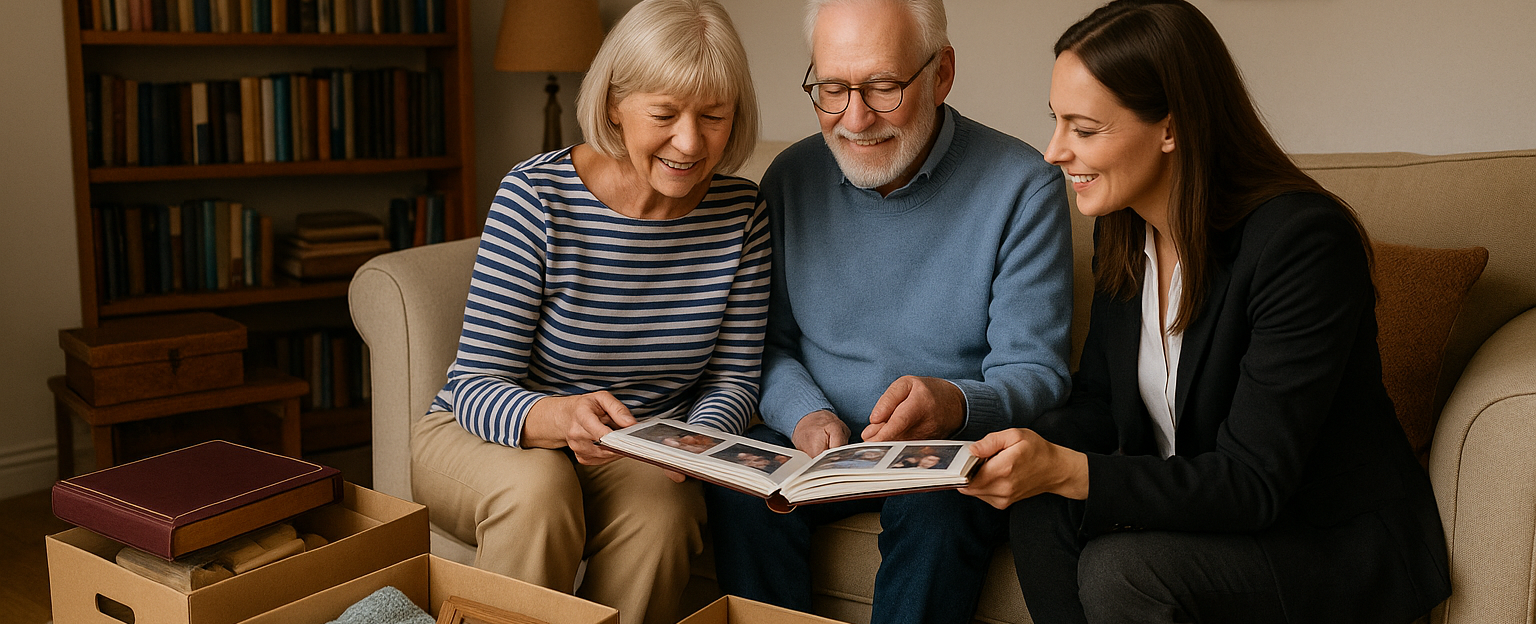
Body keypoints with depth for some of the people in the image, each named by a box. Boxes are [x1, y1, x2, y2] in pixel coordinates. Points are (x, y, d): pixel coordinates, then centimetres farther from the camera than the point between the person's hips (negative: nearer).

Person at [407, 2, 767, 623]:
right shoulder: (536, 196, -18)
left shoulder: (740, 211, -6)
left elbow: (733, 377, 0)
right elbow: (474, 386, -19)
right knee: (537, 487, -34)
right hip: (485, 434, -2)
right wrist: (559, 418, -41)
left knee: (659, 513, -30)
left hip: (638, 452, 2)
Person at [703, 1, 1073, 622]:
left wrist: (956, 406, -34)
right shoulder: (791, 177, 1)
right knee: (737, 488, -25)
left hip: (954, 450, -3)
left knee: (934, 506, -34)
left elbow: (1035, 373, -12)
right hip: (816, 439, 3)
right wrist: (804, 414, -13)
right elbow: (768, 339, 8)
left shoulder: (1023, 187, -11)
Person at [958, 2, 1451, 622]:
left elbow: (1255, 483, -27)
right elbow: (1100, 401, 4)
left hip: (1341, 544, -6)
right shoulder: (1122, 228, -2)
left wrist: (1065, 470, -38)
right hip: (1199, 504, 6)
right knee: (1038, 504, -19)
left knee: (1119, 568, -30)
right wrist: (1034, 450, -19)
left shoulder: (1303, 240, -25)